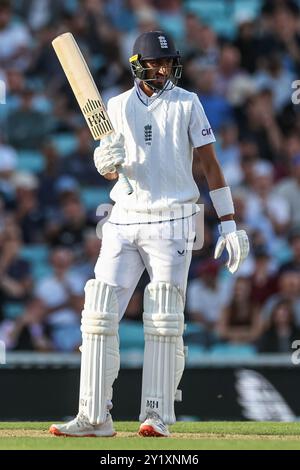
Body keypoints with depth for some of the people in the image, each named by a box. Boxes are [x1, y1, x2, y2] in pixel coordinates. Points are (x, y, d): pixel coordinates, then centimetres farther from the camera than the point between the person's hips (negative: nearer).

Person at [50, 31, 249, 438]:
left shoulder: (187, 104, 2)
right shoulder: (117, 106, 9)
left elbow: (210, 163, 0)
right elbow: (111, 171, 6)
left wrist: (229, 225, -6)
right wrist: (106, 162, -20)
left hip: (171, 224, -3)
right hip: (124, 221, 3)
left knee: (163, 322, -5)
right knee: (100, 313, -5)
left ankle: (157, 416, -1)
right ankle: (94, 417, -3)